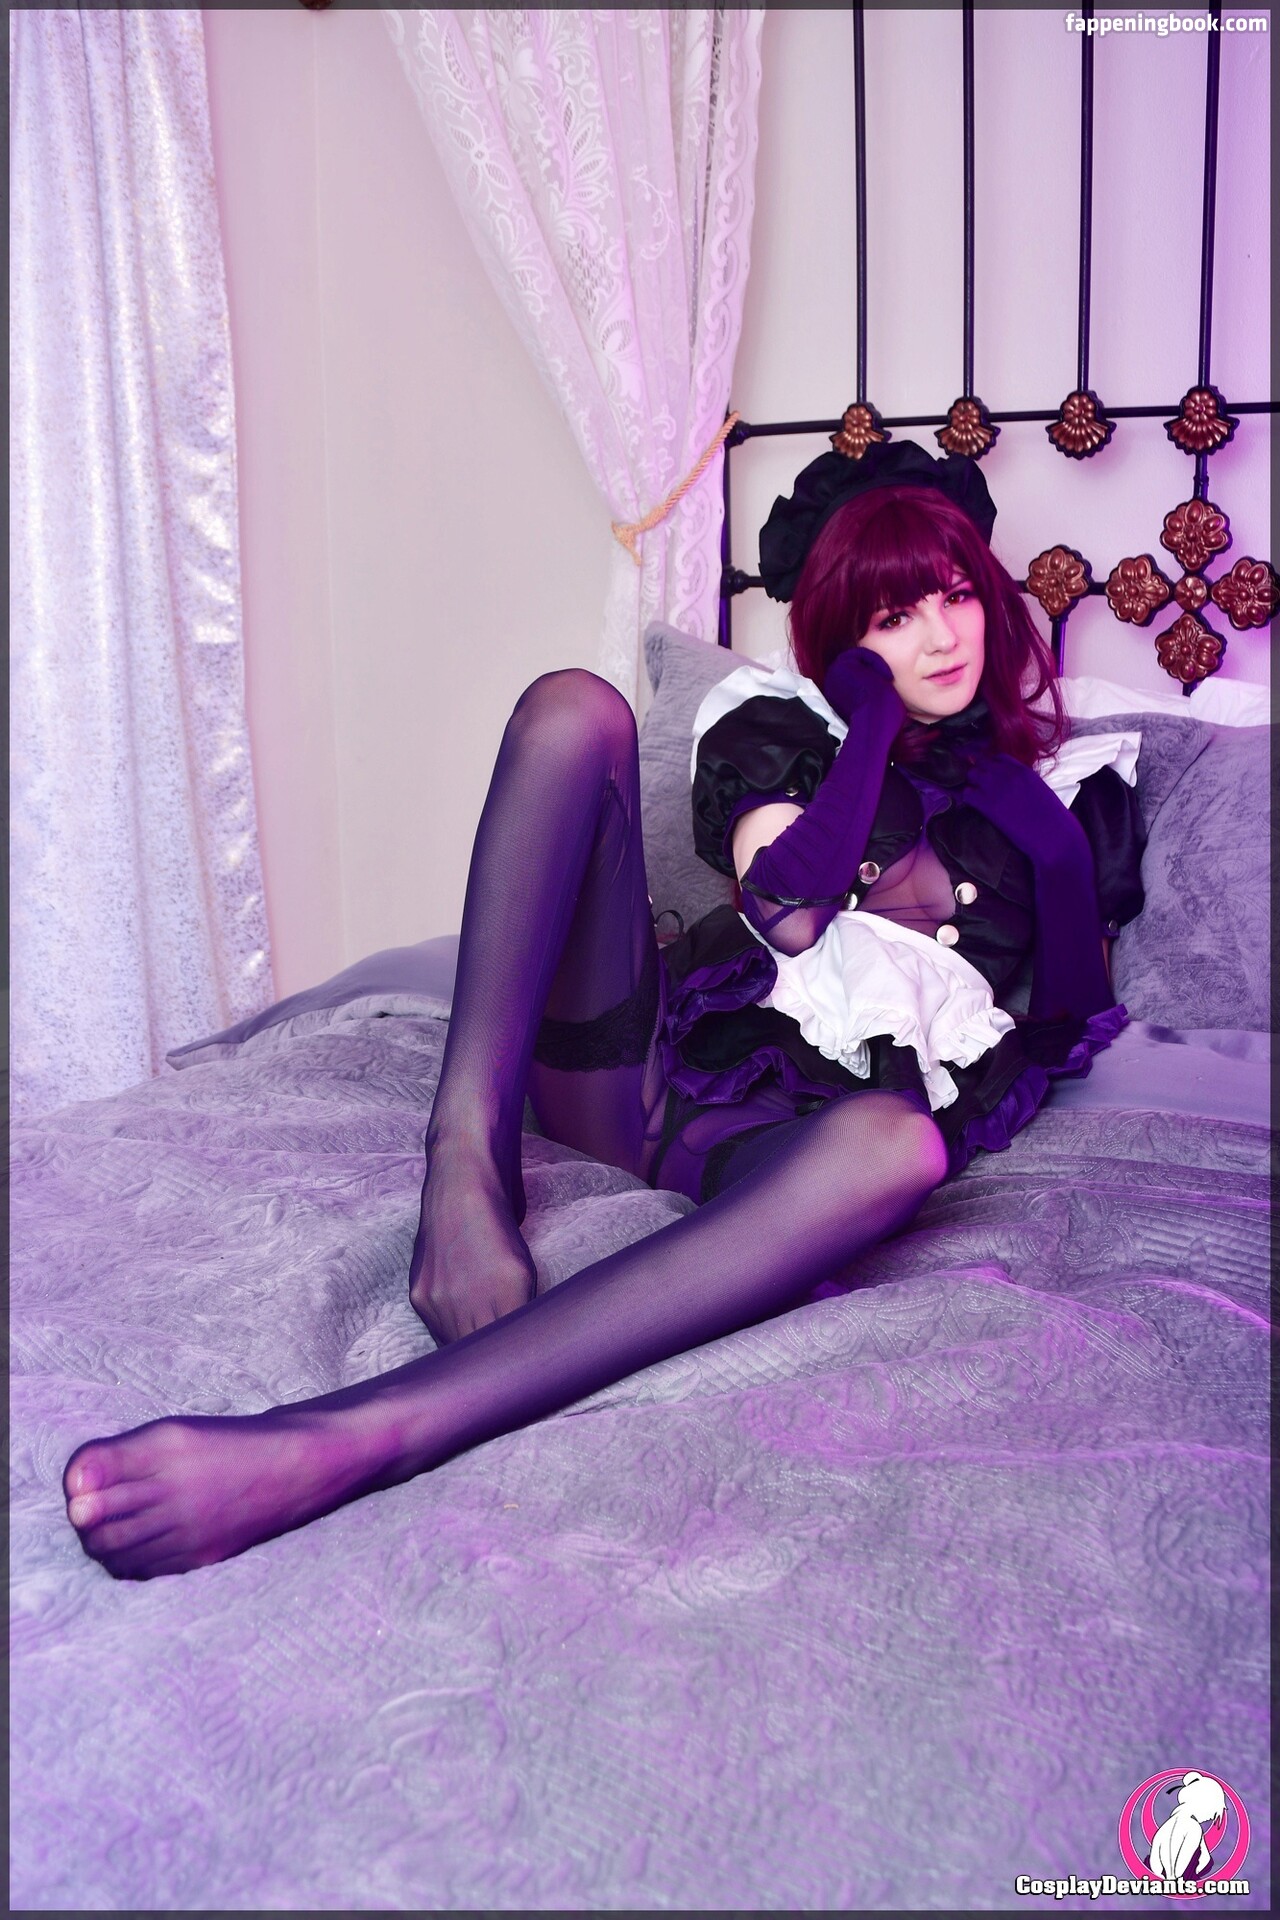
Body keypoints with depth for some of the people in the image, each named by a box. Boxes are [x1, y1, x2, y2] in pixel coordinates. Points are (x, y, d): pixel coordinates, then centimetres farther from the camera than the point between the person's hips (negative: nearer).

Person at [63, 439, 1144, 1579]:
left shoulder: (1053, 789, 24)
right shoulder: (777, 721, 20)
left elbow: (1076, 1009, 17)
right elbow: (787, 910, -1)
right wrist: (874, 709, 7)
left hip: (778, 1130, -1)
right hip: (651, 1051, 2)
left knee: (895, 1144, -42)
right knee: (573, 708, -16)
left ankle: (358, 1438, -55)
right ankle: (468, 1162, -32)